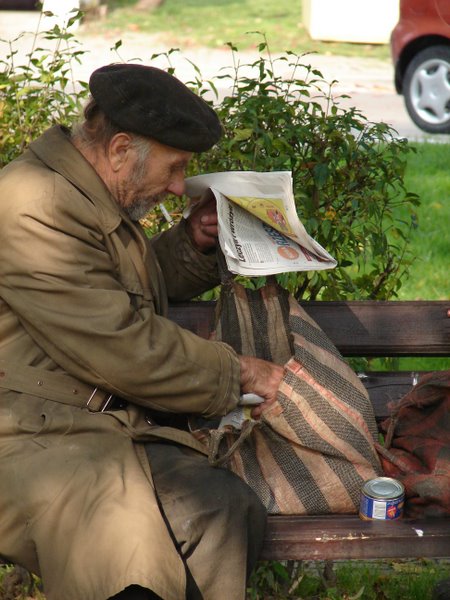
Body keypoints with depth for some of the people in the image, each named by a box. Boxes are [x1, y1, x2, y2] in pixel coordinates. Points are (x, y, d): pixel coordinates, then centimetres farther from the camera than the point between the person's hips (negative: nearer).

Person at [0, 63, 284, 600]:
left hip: (110, 426, 9)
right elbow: (122, 349, -18)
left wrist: (192, 244, 14)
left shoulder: (92, 195, 17)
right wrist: (238, 374, -5)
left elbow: (140, 289, 35)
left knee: (228, 509, -17)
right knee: (126, 546, -34)